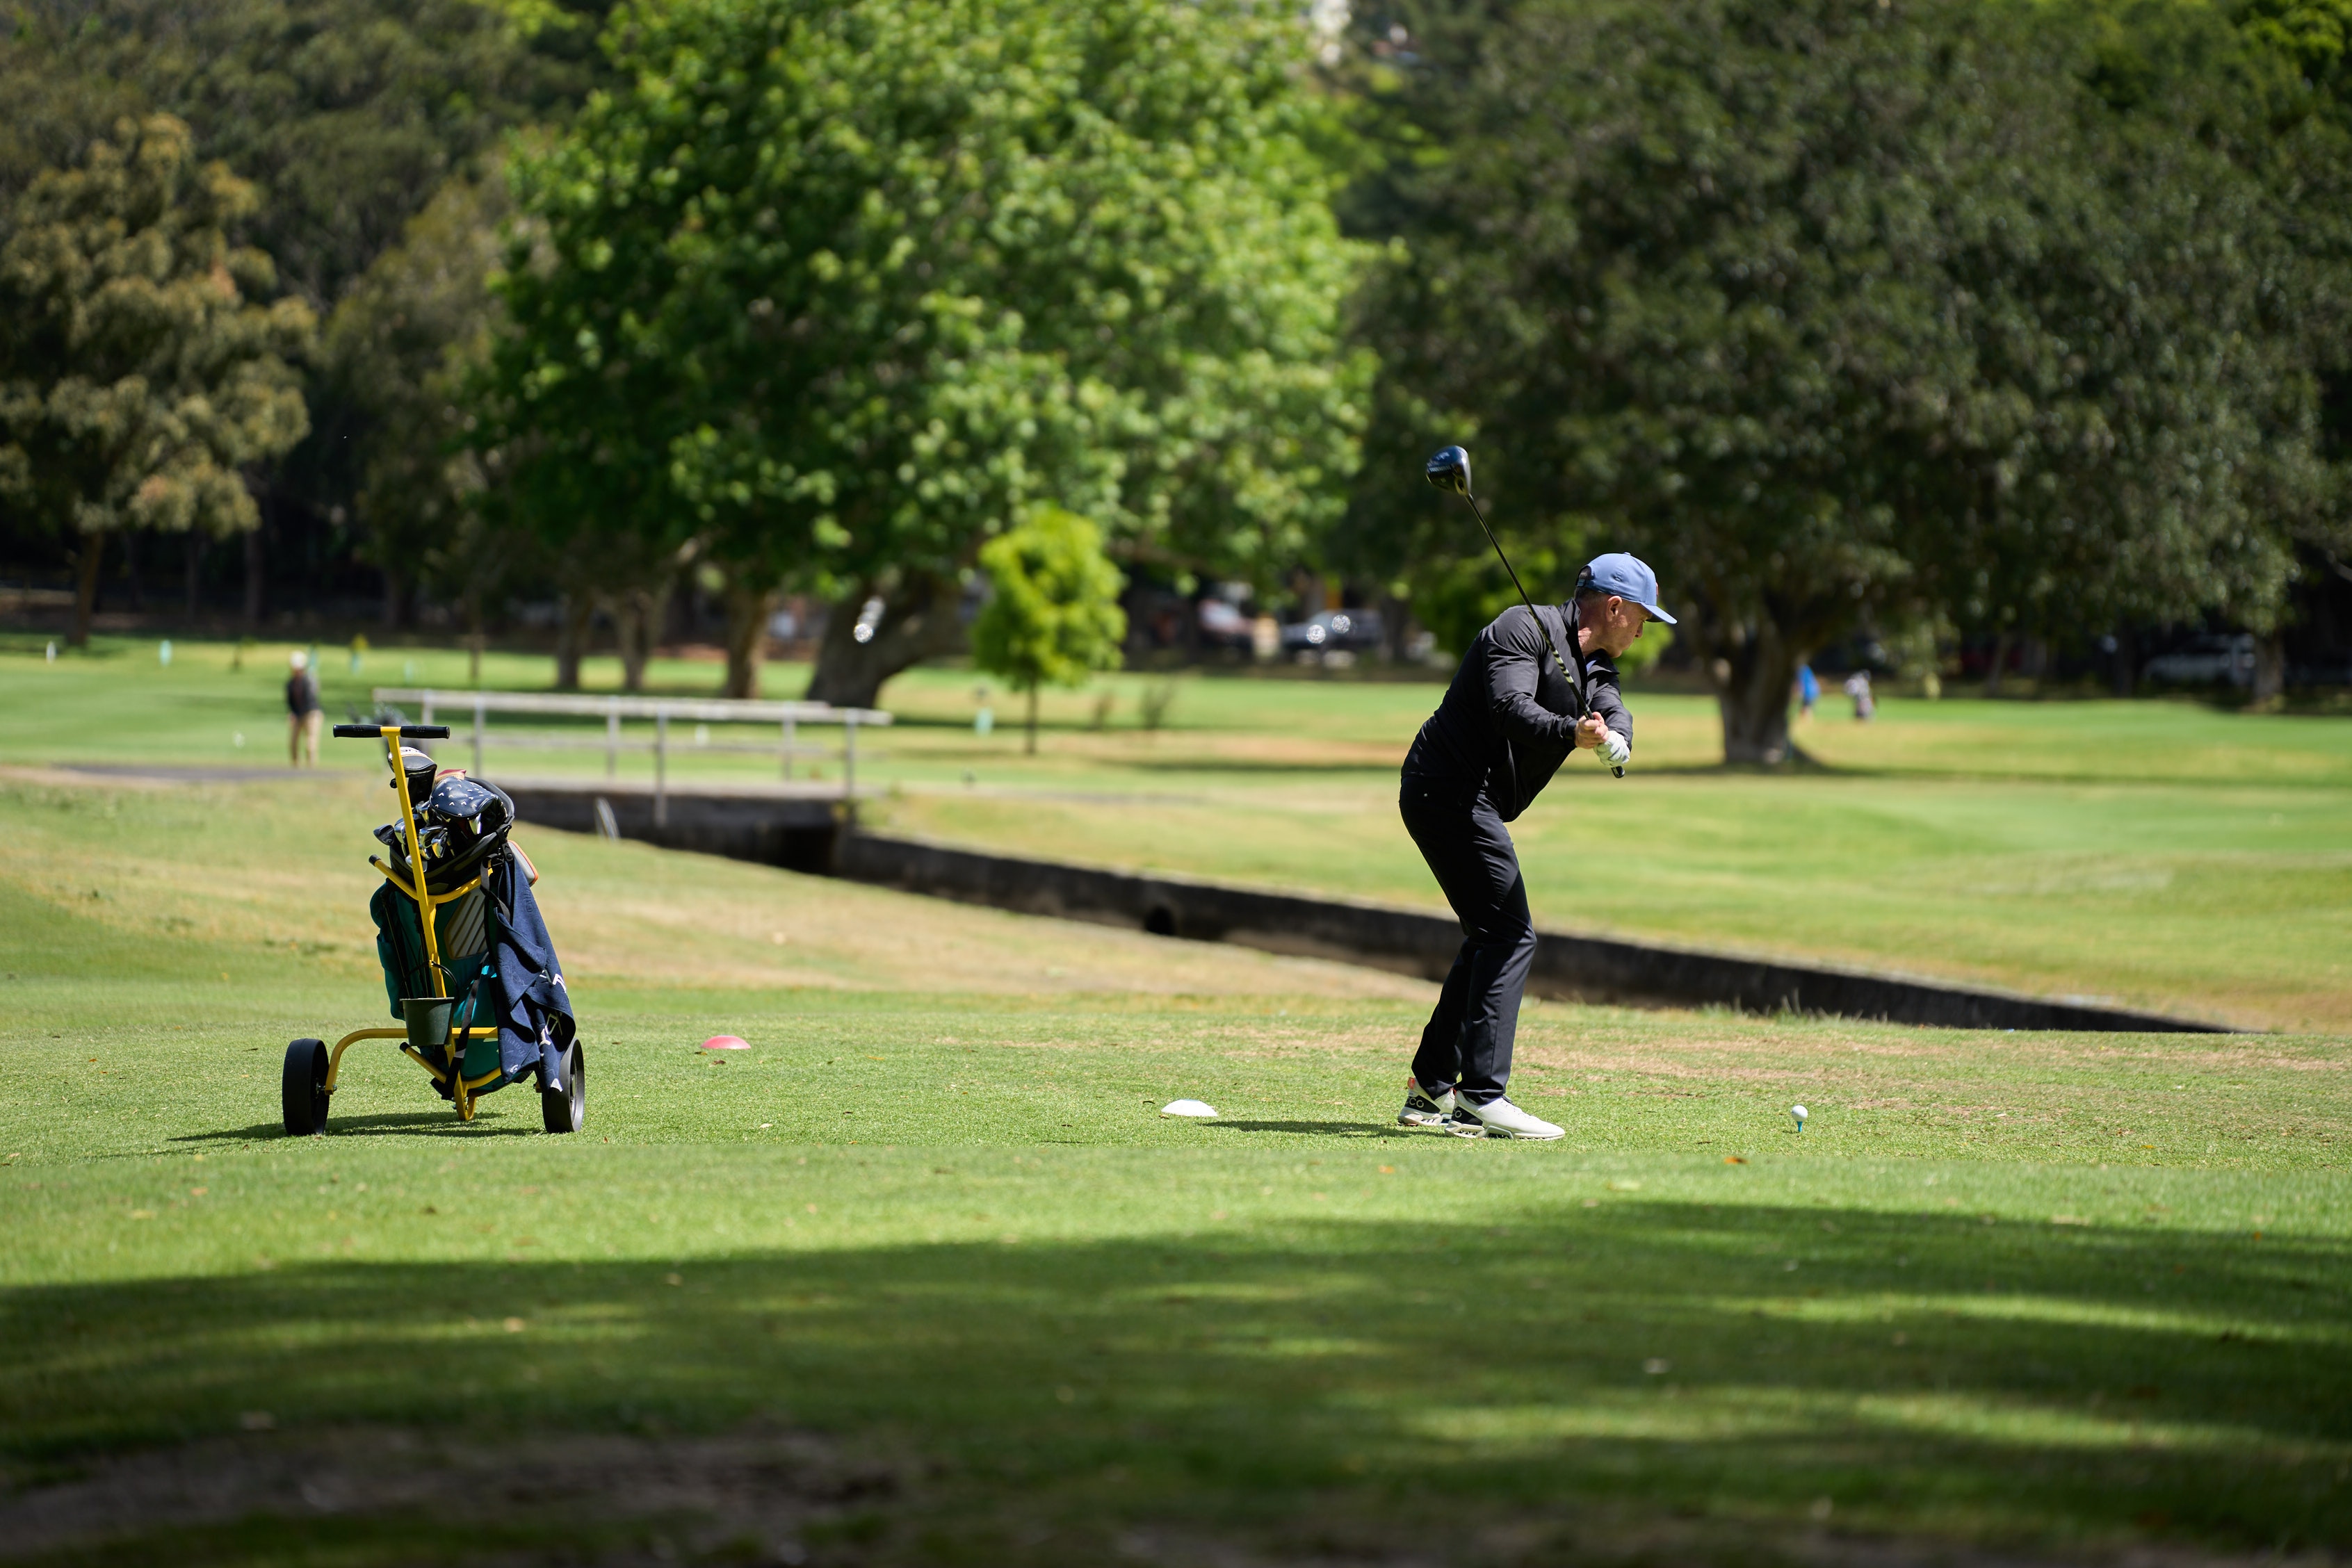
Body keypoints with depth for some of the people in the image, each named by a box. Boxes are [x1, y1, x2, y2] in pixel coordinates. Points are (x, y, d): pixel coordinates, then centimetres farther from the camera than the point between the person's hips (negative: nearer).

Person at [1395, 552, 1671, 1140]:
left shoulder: (1595, 666, 17)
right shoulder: (1526, 629, -12)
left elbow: (1616, 716, -2)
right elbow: (1509, 706, -27)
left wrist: (1612, 738, -25)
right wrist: (1570, 732, -44)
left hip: (1469, 803, 11)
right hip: (1451, 790, -11)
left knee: (1490, 938, 16)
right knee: (1510, 936, -14)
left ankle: (1430, 1090, 20)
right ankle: (1482, 1097, -20)